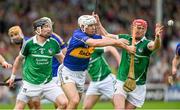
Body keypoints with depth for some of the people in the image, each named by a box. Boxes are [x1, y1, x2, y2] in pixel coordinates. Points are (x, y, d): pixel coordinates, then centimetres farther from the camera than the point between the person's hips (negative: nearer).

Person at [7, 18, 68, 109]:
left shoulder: (54, 43, -3)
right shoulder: (29, 43, -9)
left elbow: (62, 58, 15)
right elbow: (19, 59, 6)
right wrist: (13, 76, 13)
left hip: (47, 82, 2)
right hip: (30, 83, -2)